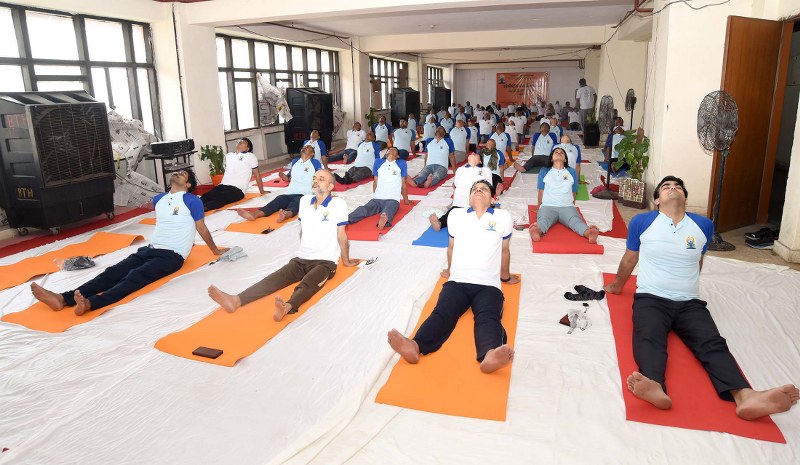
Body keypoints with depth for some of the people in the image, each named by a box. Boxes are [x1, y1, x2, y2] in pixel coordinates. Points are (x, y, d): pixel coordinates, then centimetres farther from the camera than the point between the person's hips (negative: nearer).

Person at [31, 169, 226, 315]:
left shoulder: (192, 201, -4)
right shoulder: (158, 199, 17)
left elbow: (202, 229, 5)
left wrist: (215, 250, 13)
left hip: (172, 256, -7)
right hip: (150, 249, 7)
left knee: (135, 276, -31)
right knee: (113, 273, -14)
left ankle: (91, 303, -53)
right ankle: (63, 298, -30)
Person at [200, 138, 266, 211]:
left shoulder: (250, 156, 5)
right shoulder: (228, 155, 22)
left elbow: (257, 174, 8)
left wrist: (262, 191, 10)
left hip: (237, 189, -6)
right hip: (222, 186, 6)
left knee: (220, 198, -34)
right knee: (206, 196, -24)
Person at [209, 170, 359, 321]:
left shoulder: (338, 203, -8)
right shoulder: (305, 200, 10)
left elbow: (341, 235, -4)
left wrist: (346, 261, 3)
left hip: (325, 262, -5)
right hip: (301, 259, 5)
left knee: (307, 284, -35)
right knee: (274, 279, -19)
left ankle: (287, 307, -65)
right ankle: (236, 300, -40)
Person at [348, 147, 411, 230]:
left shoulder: (401, 163, 15)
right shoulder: (378, 162, 21)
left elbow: (403, 184, 20)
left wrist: (406, 200, 23)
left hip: (393, 199, -2)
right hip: (377, 199, 2)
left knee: (388, 211, -38)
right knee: (364, 209, -30)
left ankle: (385, 218, -73)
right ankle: (345, 220, -59)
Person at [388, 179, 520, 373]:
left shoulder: (503, 217, 13)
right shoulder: (456, 215, 17)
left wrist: (505, 277, 37)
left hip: (488, 285, -1)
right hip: (458, 282, 1)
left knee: (488, 318, -32)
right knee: (442, 313, -28)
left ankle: (489, 355, -64)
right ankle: (415, 346, -56)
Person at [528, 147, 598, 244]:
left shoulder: (572, 172, 24)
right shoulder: (544, 171, 21)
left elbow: (573, 193, 23)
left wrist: (572, 207, 16)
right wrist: (539, 209, 11)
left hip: (567, 207, 1)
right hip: (548, 206, -1)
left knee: (576, 221, -35)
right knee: (543, 220, -38)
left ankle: (588, 233, -66)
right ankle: (537, 231, -72)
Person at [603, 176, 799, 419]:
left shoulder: (703, 225, 13)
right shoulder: (641, 222, 5)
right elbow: (629, 259, 20)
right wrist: (617, 285, 32)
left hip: (690, 303, 3)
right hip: (651, 298, -3)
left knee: (713, 343, -25)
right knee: (648, 339, -34)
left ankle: (744, 396, -48)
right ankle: (655, 387, -60)